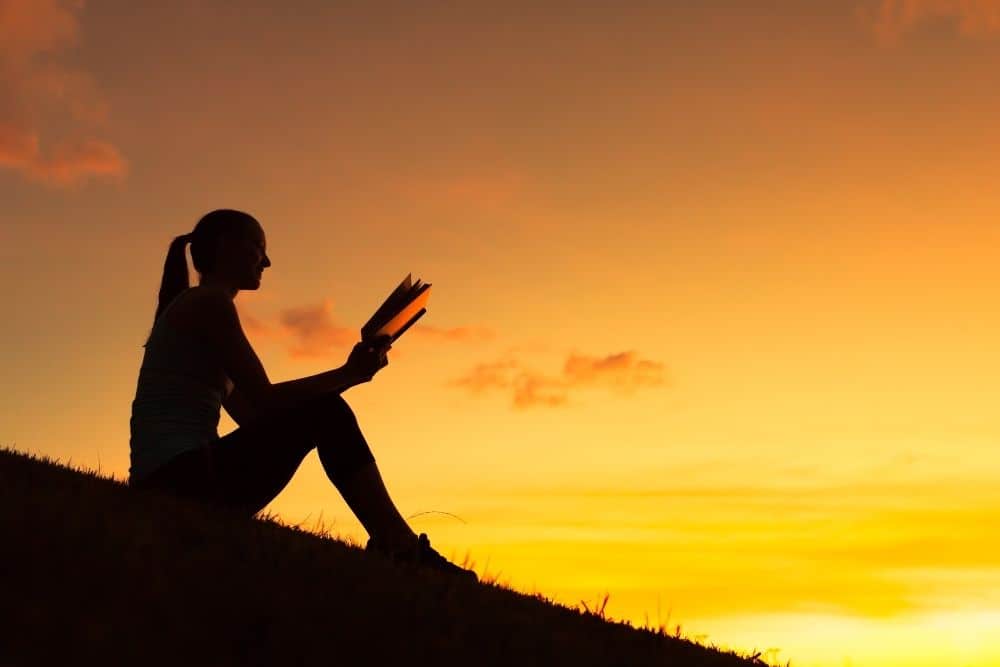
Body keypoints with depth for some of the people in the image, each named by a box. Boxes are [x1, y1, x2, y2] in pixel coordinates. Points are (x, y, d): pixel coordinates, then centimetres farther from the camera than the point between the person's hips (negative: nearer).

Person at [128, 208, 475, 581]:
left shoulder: (190, 307, 25)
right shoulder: (209, 301, -4)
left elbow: (251, 415, 19)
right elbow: (263, 399, -11)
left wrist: (347, 375, 13)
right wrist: (348, 374, -3)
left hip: (163, 483, 10)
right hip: (183, 474, -10)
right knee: (325, 415, -6)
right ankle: (403, 549, -7)